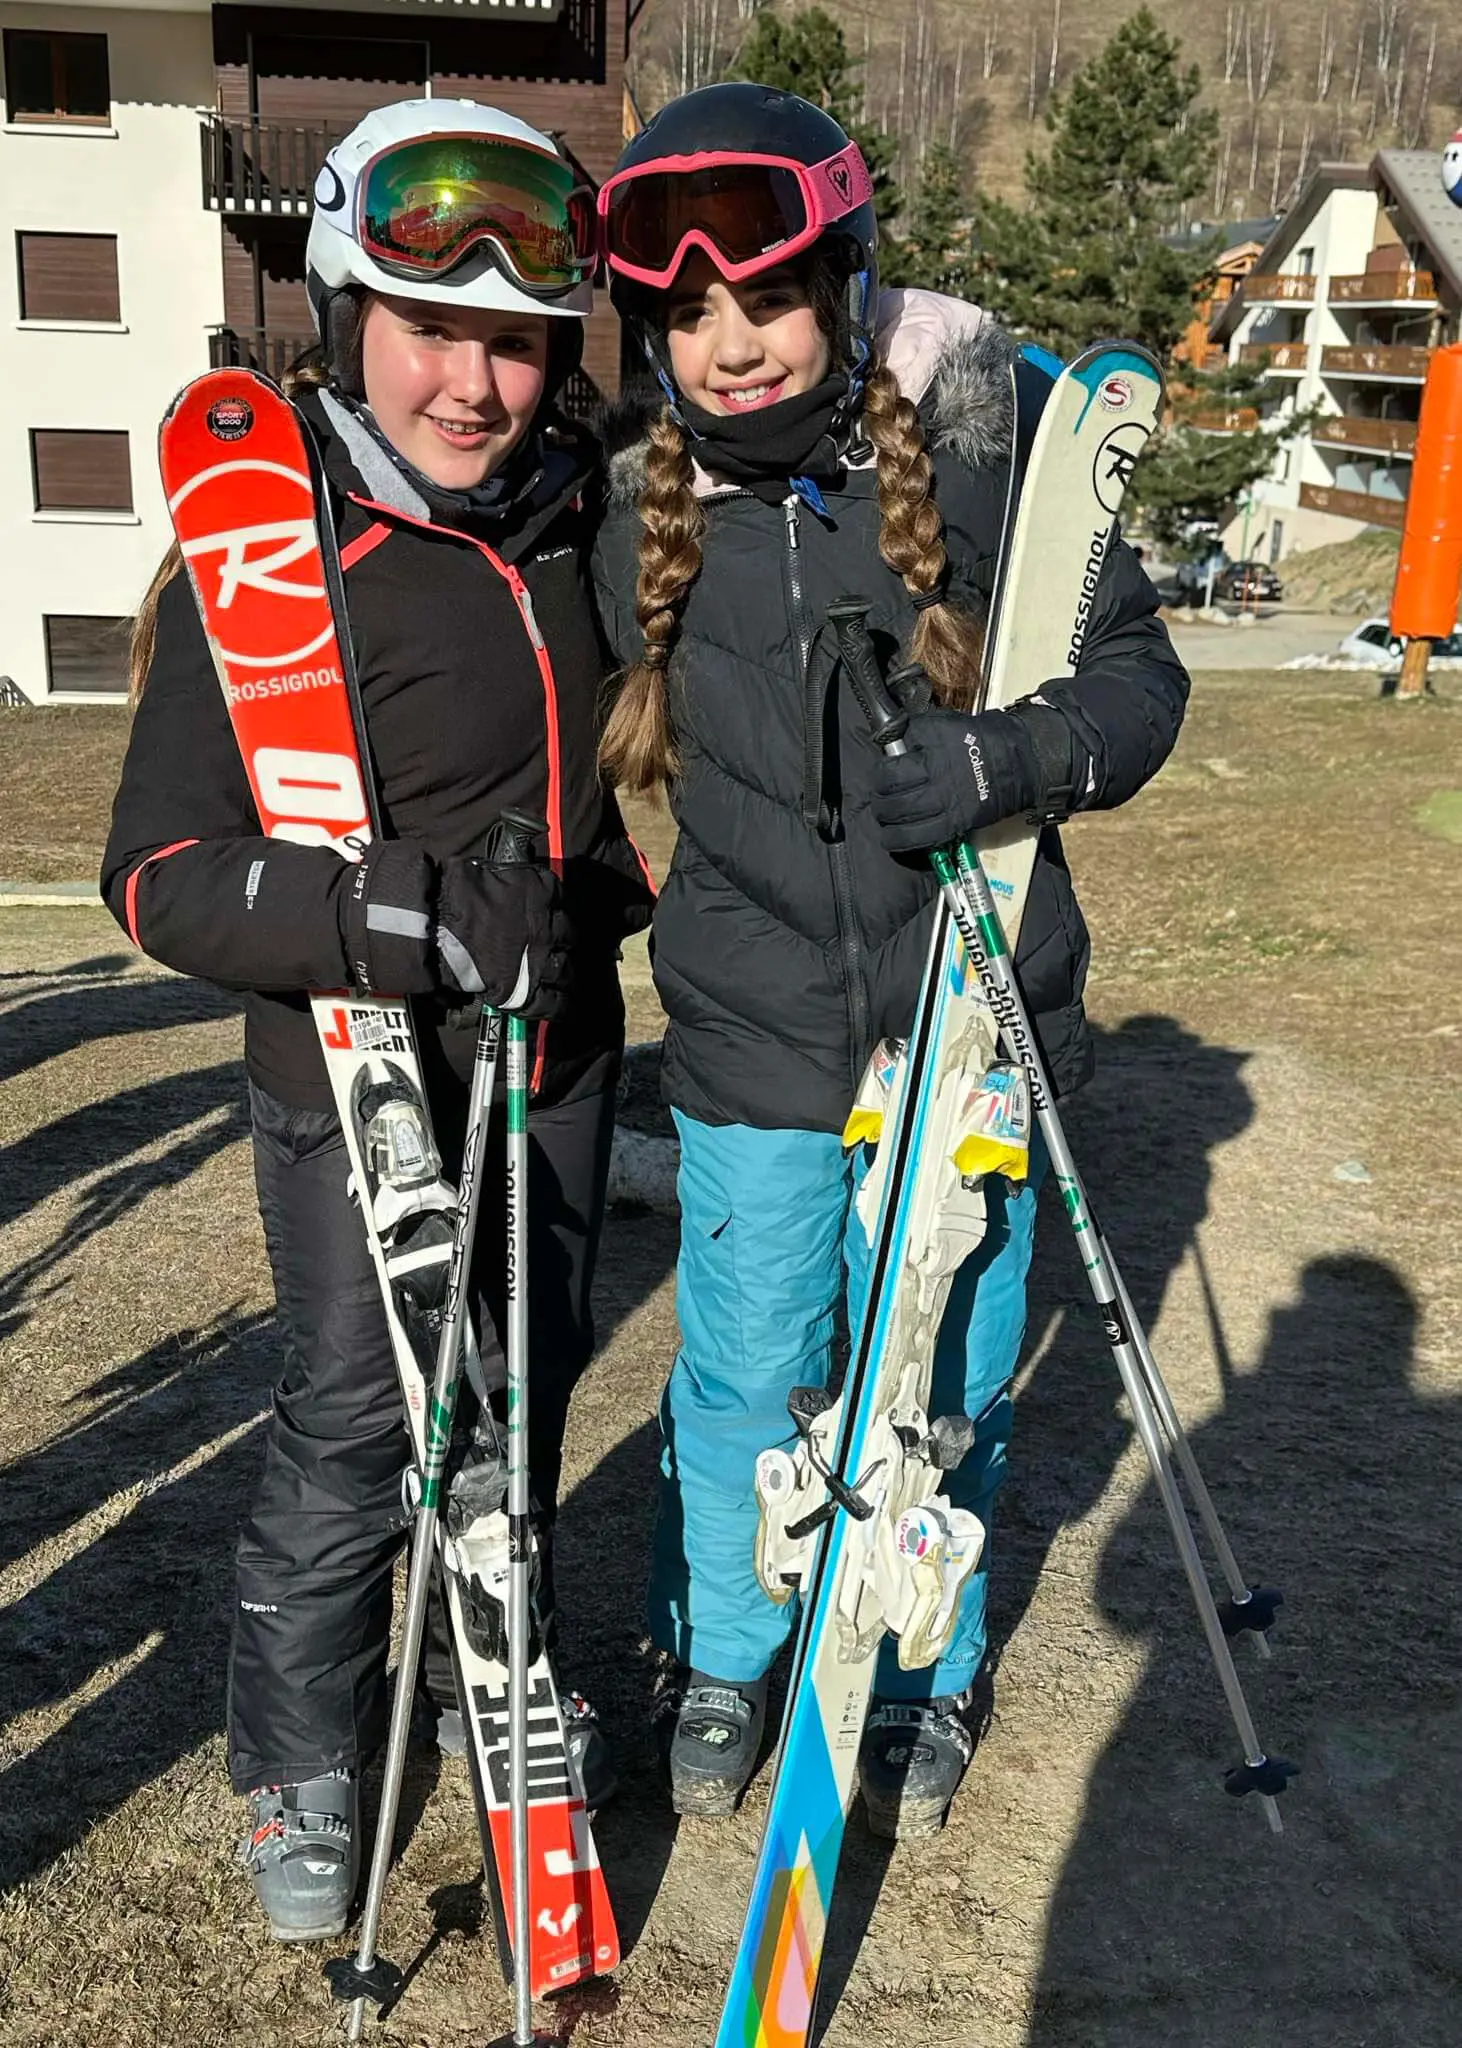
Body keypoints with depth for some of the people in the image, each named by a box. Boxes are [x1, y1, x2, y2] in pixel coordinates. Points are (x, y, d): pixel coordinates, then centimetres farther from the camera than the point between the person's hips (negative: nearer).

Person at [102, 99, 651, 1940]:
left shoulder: (576, 514, 2)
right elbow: (161, 872, -21)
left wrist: (623, 869, 8)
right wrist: (407, 913, -33)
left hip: (558, 1065, 6)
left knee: (524, 1396, 21)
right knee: (352, 1443, 7)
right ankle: (296, 1776, 33)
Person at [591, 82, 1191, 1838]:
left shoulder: (991, 444, -9)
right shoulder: (637, 515, -2)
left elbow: (1137, 674, -3)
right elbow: (601, 748, 14)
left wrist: (1018, 755, -22)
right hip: (754, 1041, 1)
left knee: (943, 1392, 15)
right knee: (742, 1382, 12)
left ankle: (926, 1682, 42)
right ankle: (717, 1660, 42)